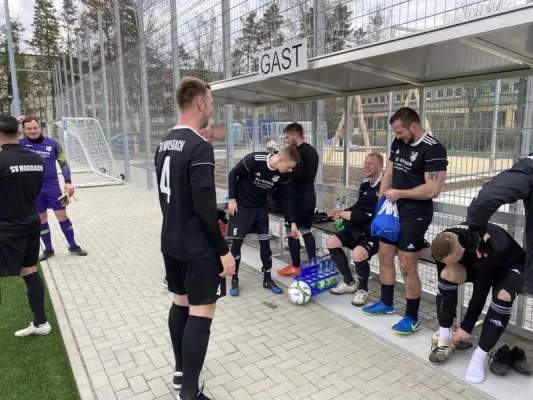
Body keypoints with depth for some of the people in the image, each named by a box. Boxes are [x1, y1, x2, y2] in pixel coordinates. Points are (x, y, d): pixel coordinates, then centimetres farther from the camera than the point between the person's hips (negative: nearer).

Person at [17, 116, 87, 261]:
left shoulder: (53, 143, -1)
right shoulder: (21, 144, 0)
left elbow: (63, 163, 1)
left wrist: (68, 182, -9)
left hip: (52, 186, 0)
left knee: (62, 215, 3)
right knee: (41, 219, 11)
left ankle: (73, 246, 15)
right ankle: (48, 249, 25)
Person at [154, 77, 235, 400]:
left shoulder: (165, 144, 8)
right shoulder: (200, 146, -19)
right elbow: (205, 208, -23)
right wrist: (224, 250, -16)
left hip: (171, 242, 9)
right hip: (198, 247, -9)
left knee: (181, 303, 19)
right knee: (201, 312, 1)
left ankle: (181, 371, 34)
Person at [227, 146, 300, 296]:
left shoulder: (284, 175, -14)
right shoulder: (254, 159, -28)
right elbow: (233, 174, -14)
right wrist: (232, 199, -14)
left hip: (261, 208, 4)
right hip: (241, 205, -4)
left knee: (265, 242, 4)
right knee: (237, 242, 0)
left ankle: (267, 279, 18)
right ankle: (234, 280, 15)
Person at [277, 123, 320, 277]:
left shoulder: (298, 151, -15)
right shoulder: (312, 150, 14)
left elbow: (296, 174, -24)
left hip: (298, 195, -9)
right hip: (310, 194, 9)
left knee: (291, 231, 1)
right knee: (306, 230, 15)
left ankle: (296, 267, 8)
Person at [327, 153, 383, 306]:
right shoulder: (365, 183, 8)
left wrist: (355, 216, -23)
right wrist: (343, 212, 0)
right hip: (359, 227, 9)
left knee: (357, 254, -31)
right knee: (331, 242, -1)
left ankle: (363, 289, 1)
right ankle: (349, 282, 14)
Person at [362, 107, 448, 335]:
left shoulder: (433, 149, -17)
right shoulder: (398, 143, 7)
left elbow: (433, 190, -23)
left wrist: (399, 193, -14)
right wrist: (381, 201, 4)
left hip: (415, 214, -8)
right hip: (394, 209, 8)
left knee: (407, 267, -2)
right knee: (384, 256, 16)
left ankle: (412, 319, 17)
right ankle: (386, 303, 35)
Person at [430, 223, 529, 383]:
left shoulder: (487, 252, -42)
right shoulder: (445, 243, -26)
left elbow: (480, 294, -31)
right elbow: (442, 280, -13)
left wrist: (466, 327, -20)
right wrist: (447, 311, -9)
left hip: (509, 266, -4)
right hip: (476, 263, 4)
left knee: (503, 296, -36)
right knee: (447, 273, -26)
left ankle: (479, 356, -19)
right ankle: (446, 339, -13)